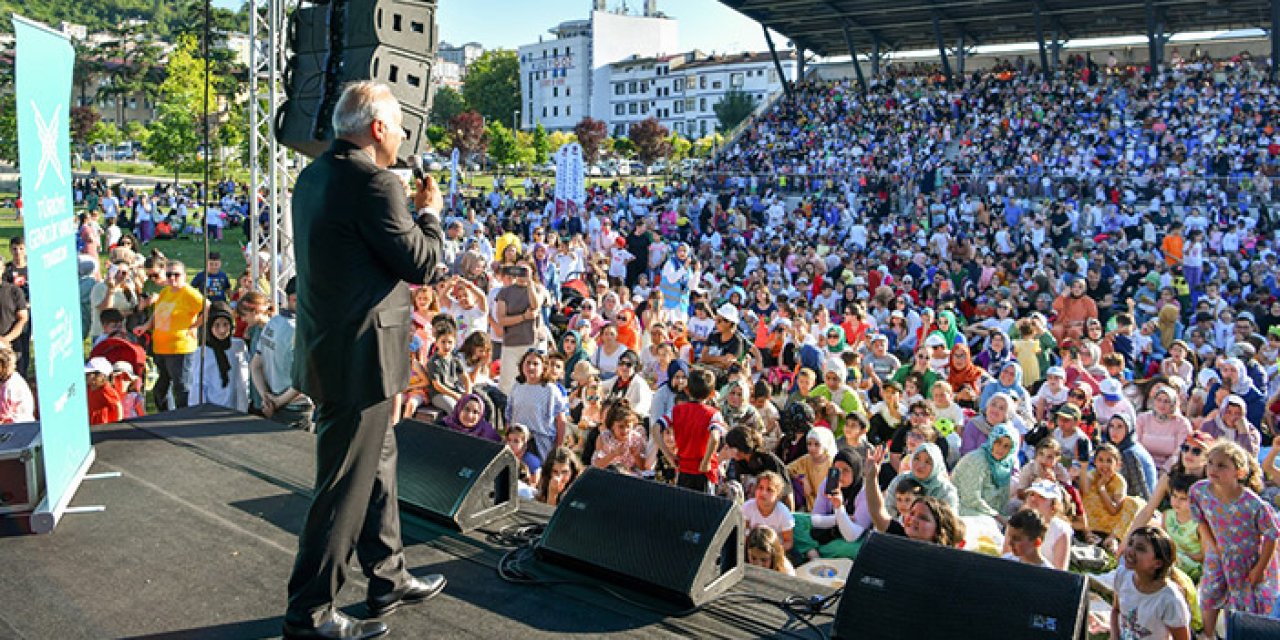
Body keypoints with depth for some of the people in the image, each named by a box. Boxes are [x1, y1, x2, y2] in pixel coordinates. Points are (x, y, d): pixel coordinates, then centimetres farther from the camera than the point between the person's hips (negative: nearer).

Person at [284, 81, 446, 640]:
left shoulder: (314, 176, 10)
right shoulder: (373, 183, -20)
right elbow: (422, 264, -16)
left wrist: (411, 212, 12)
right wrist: (429, 212, 0)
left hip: (327, 346, 10)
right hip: (359, 357, -10)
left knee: (378, 462, 22)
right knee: (345, 486, 1)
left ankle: (388, 578, 35)